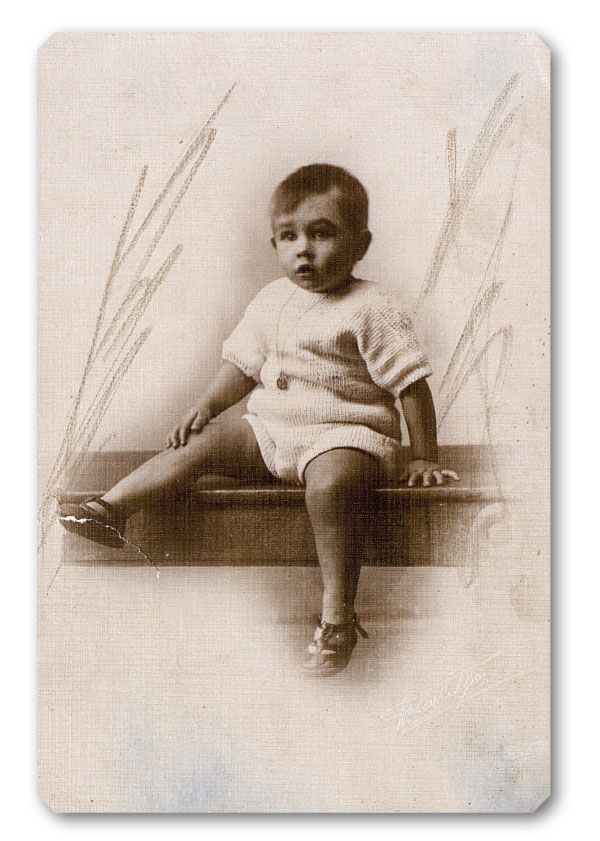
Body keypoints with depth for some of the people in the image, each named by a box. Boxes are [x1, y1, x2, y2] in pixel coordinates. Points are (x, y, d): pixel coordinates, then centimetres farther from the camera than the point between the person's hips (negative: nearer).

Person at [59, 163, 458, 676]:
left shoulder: (371, 310, -11)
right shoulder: (271, 301, 9)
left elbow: (413, 384, -9)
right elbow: (243, 363, 19)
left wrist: (424, 459, -8)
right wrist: (207, 405, 5)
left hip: (347, 433, -7)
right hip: (271, 428, 7)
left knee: (330, 484, -36)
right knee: (202, 440, -6)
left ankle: (338, 612, -31)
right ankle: (111, 508, -3)